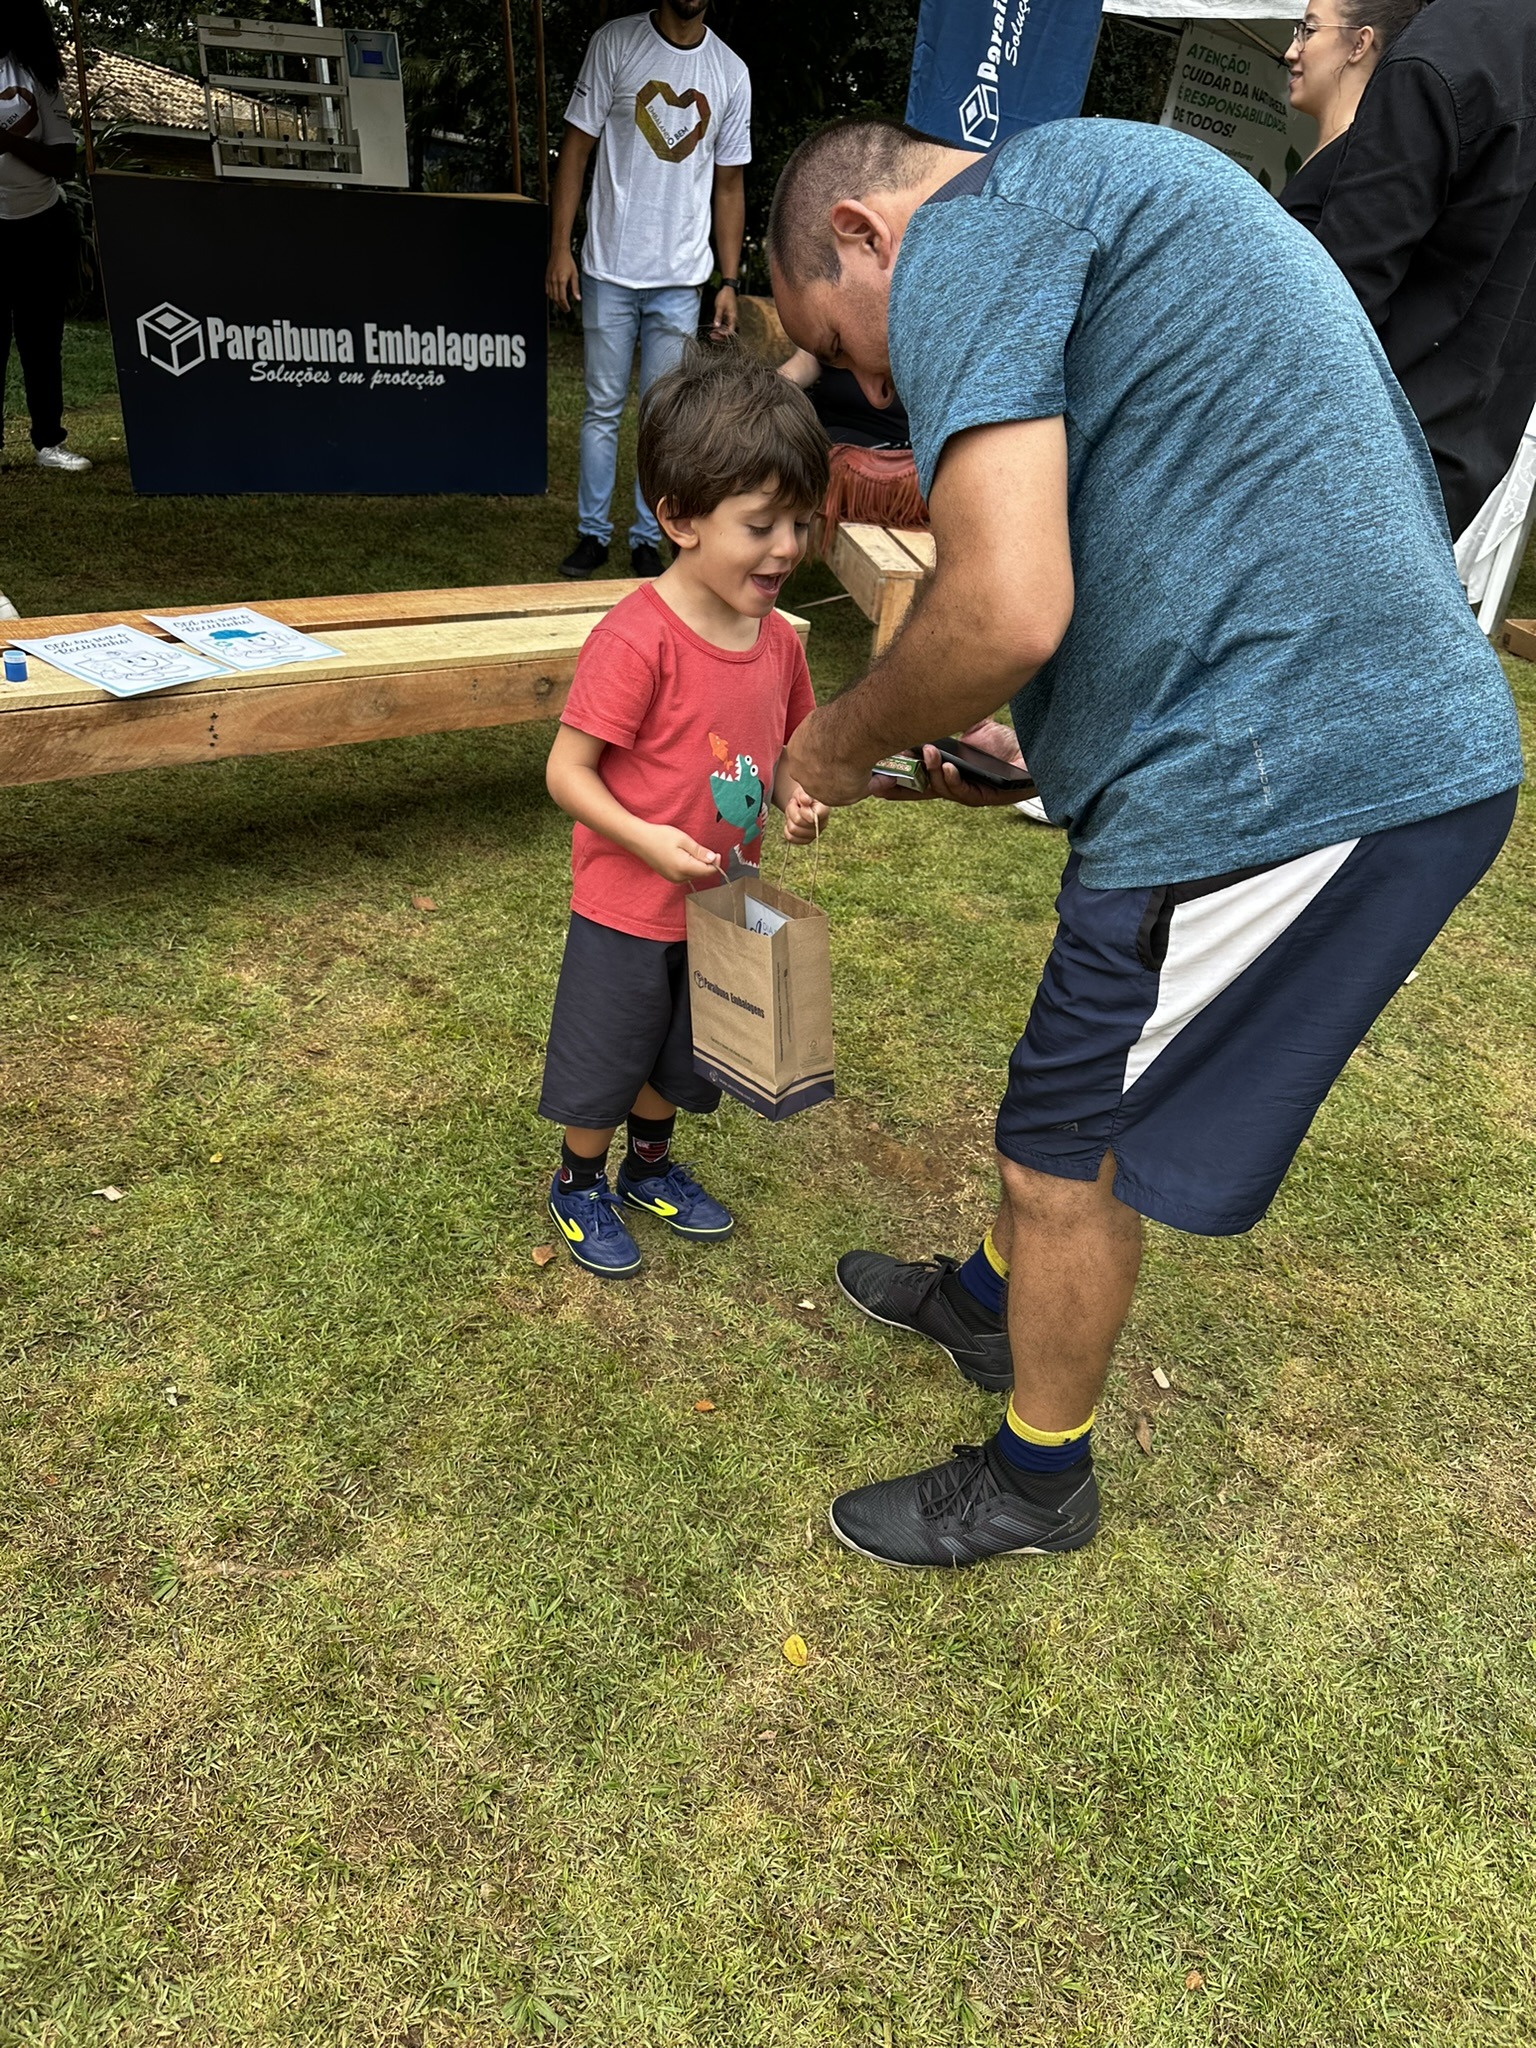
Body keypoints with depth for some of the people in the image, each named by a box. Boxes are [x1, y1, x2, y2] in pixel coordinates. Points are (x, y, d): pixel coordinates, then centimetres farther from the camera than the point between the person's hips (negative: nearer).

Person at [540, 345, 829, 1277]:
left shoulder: (778, 639, -3)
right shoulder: (637, 639, -25)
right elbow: (568, 771, -21)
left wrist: (794, 796, -8)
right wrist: (649, 841, -32)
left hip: (721, 904, 7)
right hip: (628, 908, -6)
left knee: (683, 1053, 24)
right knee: (606, 1056, 12)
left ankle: (652, 1165, 49)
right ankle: (580, 1185, 38)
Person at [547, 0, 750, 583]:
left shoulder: (732, 73, 7)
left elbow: (729, 186, 11)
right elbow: (577, 145, 1)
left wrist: (729, 282, 5)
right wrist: (560, 246, -6)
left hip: (680, 279, 2)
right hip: (610, 270, -2)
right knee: (603, 408, 3)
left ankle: (648, 539, 13)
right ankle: (592, 534, 12)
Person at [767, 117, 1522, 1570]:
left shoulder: (963, 235, -8)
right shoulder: (1107, 196, 24)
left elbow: (1007, 612, -23)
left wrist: (847, 741, -3)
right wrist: (1033, 755, 22)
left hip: (1287, 780, -10)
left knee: (1075, 1145, 7)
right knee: (1080, 1078, 25)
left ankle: (1036, 1484, 31)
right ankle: (988, 1299, 49)